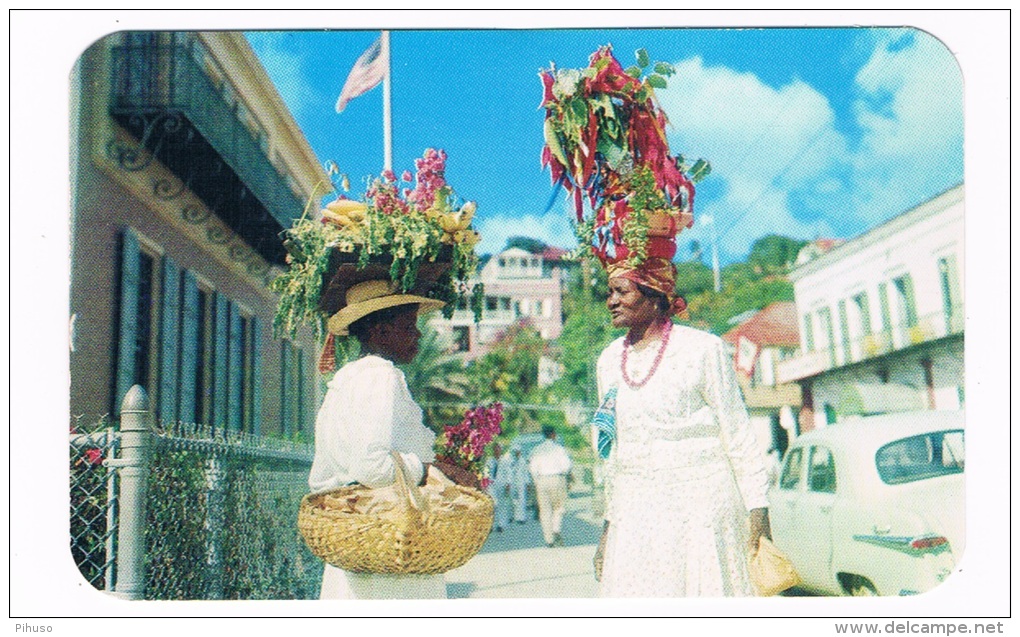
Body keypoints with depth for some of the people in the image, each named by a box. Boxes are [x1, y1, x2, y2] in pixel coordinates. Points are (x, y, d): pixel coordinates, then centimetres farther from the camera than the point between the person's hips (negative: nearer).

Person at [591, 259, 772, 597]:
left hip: (701, 509, -4)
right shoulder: (609, 361, 10)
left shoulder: (702, 349, -6)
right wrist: (609, 524, 16)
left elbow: (739, 436, -3)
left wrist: (758, 512, -7)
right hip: (635, 516, 5)